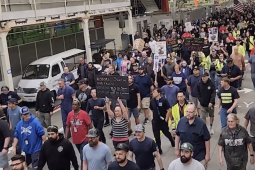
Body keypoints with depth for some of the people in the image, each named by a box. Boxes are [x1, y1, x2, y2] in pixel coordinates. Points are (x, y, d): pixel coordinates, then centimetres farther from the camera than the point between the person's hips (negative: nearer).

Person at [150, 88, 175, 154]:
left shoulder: (164, 100, -15)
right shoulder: (152, 101, -2)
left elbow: (169, 110, -10)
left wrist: (166, 119, -10)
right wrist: (152, 118, 4)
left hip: (163, 121, -3)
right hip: (155, 121, 3)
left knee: (166, 133, 16)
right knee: (157, 136, 5)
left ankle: (172, 142, 47)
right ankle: (159, 150, 18)